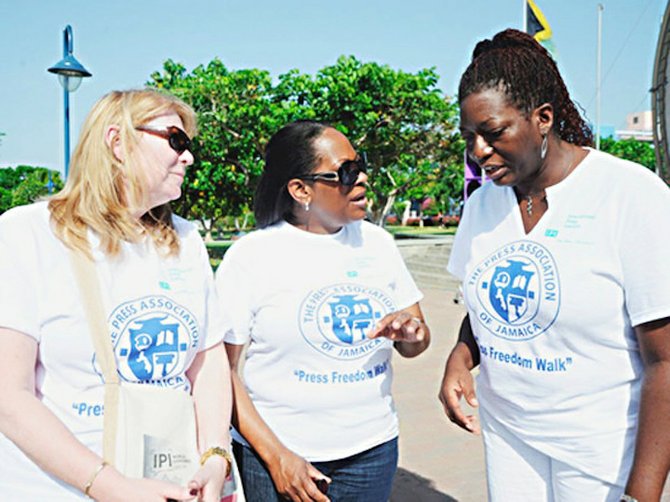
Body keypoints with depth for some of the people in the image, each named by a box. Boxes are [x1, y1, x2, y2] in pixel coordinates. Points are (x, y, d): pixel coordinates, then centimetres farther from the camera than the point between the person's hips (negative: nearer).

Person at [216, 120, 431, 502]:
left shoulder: (378, 242, 3)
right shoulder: (251, 255, -10)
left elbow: (416, 344, 8)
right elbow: (221, 368, -10)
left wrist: (412, 332, -14)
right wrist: (275, 456, -15)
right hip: (275, 455, -4)